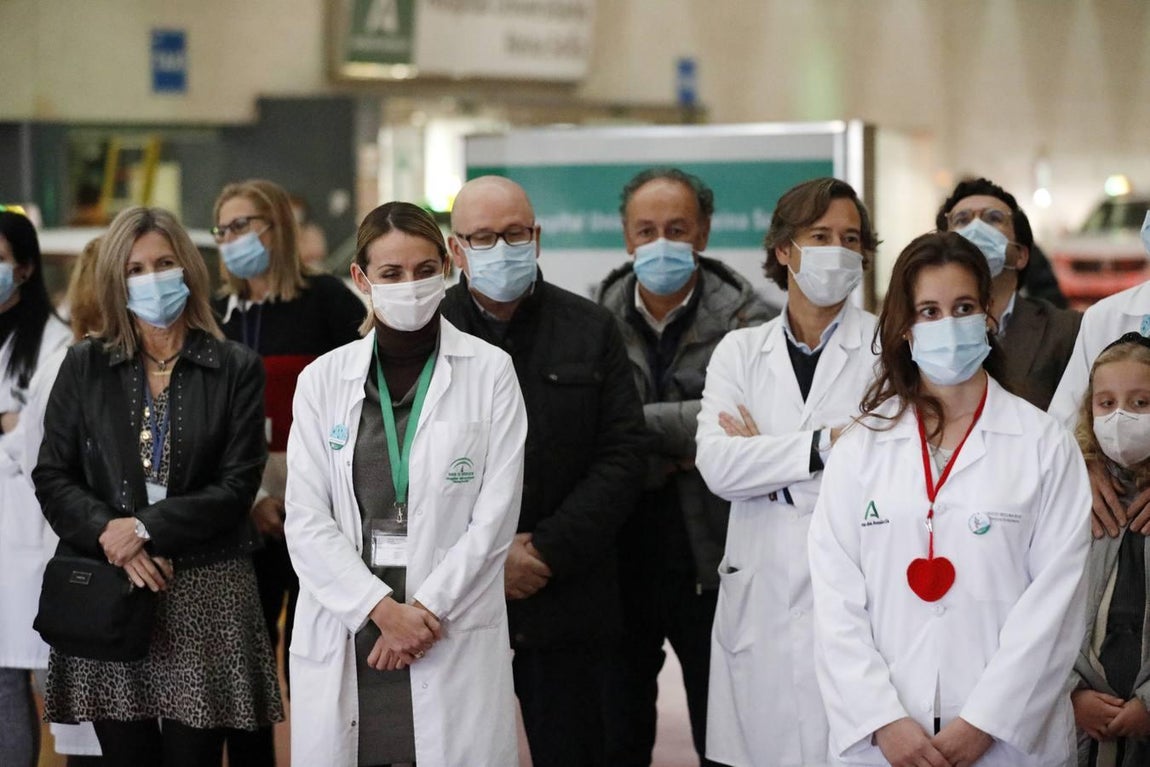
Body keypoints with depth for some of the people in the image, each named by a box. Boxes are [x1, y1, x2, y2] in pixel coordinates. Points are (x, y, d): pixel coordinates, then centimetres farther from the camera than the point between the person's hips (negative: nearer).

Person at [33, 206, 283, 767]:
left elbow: (237, 485, -3)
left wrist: (146, 528, -12)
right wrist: (109, 533, -12)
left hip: (203, 594, -1)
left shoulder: (235, 370, 4)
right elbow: (52, 476, 5)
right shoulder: (83, 367, 10)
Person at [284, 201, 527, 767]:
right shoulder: (323, 379, 6)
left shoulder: (489, 372, 1)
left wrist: (425, 610, -10)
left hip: (455, 635, -2)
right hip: (344, 633, 2)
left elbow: (495, 516, -3)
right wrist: (383, 609, -11)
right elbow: (307, 522, 0)